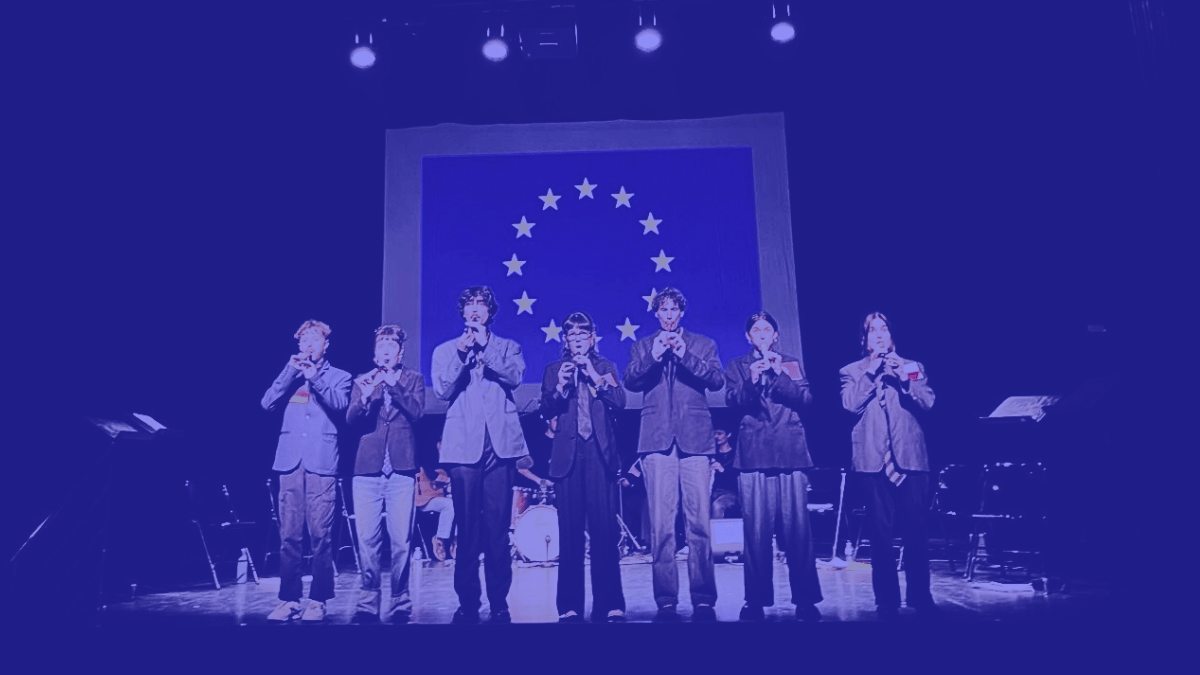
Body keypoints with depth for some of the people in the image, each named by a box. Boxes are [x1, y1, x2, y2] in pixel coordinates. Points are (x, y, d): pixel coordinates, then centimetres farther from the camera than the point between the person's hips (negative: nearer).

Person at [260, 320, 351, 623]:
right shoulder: (290, 376, 19)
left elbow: (339, 404, -7)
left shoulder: (338, 376, 12)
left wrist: (315, 377, -18)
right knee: (288, 535, 1)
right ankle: (289, 600, 8)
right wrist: (291, 371, -4)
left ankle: (318, 600, 1)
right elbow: (267, 403, 5)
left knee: (320, 535, -6)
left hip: (321, 463, -3)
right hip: (290, 461, 3)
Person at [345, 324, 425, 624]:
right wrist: (364, 398, -17)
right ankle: (368, 602, 8)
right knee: (367, 540, -1)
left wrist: (394, 383, -12)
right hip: (367, 468, 2)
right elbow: (351, 419, 3)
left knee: (400, 540, -4)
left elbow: (416, 412, -3)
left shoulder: (412, 379, 12)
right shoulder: (363, 381, 16)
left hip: (401, 468, -1)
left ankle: (400, 602, 6)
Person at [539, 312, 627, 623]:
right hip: (568, 454, 1)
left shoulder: (605, 367, 14)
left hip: (600, 453, 0)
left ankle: (610, 603, -2)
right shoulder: (554, 370, 15)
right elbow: (547, 411, 7)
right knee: (570, 530, -1)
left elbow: (619, 401, 1)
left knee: (604, 527, -6)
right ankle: (570, 605, 4)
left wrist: (595, 375, -7)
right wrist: (560, 386, -9)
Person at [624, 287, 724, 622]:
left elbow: (717, 380, 2)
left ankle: (703, 599, 3)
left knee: (699, 521, -4)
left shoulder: (703, 345, 17)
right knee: (661, 523, -4)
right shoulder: (642, 346, 18)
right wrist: (653, 357, -11)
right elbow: (629, 381, 4)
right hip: (657, 440, 0)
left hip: (695, 439, 0)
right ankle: (666, 601, 1)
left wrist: (686, 355, -9)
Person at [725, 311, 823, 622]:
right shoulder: (737, 366, 17)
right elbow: (733, 401, 2)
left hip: (791, 452, 1)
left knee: (797, 527, -5)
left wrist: (779, 374, -7)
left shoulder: (791, 363, 18)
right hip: (753, 454, 0)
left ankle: (805, 600, 1)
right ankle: (756, 601, 0)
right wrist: (751, 380, -15)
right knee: (756, 530, -6)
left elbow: (806, 398, 5)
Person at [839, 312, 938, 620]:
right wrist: (871, 372, -7)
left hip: (910, 455, 1)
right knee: (881, 530, -3)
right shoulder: (852, 372, 12)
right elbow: (850, 404, -5)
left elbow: (927, 402, 2)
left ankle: (920, 595, 11)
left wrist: (904, 378, -10)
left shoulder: (913, 367, 16)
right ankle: (887, 599, 4)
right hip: (874, 458, -1)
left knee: (916, 528, -1)